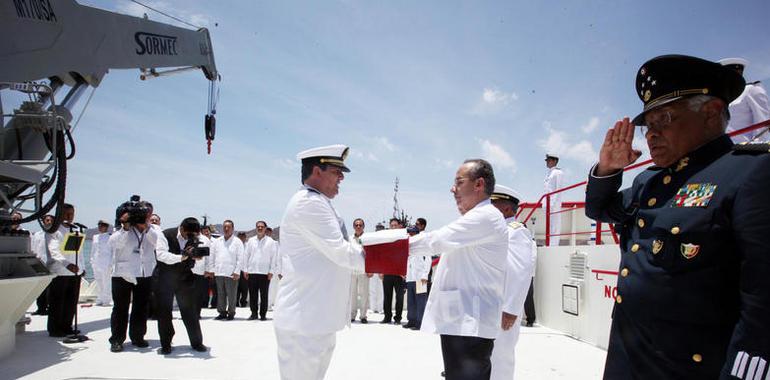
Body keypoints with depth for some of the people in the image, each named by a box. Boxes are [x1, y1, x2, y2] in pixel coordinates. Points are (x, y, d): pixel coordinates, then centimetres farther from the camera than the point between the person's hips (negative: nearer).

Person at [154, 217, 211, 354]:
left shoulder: (196, 238, -5)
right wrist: (181, 257, -37)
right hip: (164, 279, -2)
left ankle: (197, 342, 15)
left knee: (190, 310, 4)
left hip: (185, 278, 2)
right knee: (164, 312, 4)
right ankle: (166, 344, 18)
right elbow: (161, 254, -25)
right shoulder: (165, 235, -14)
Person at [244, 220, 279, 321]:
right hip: (252, 271, 2)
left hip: (265, 272, -2)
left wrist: (271, 271, -5)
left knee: (264, 295, 2)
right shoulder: (251, 241, 10)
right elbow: (246, 255, 11)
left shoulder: (271, 242, 2)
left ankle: (263, 314, 9)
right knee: (252, 294, 6)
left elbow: (274, 258, 0)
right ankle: (254, 313, 16)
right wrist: (245, 269, 5)